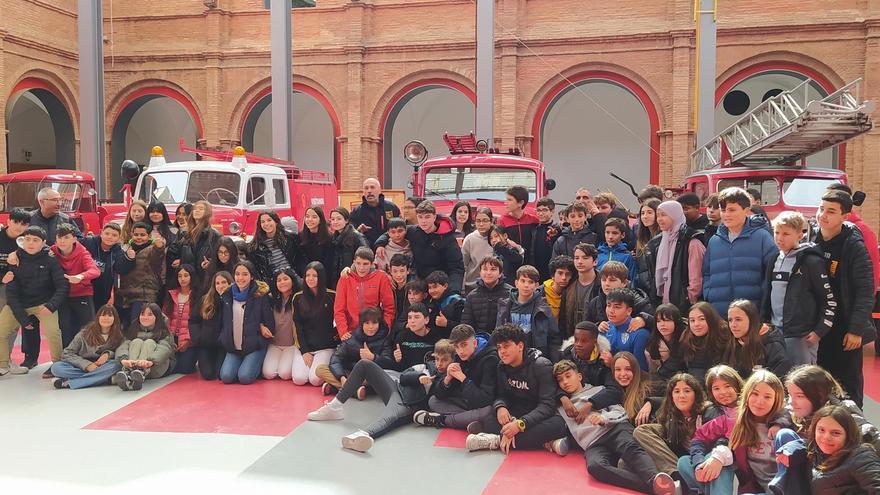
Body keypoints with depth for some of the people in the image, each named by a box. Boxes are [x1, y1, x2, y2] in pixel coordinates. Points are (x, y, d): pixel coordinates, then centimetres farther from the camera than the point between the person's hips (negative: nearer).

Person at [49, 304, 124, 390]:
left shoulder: (118, 336, -3)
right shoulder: (86, 333, -4)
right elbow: (66, 354, -4)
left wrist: (108, 354, -16)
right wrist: (87, 364, -18)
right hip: (82, 368, 0)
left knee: (116, 365, -34)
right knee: (56, 367, -25)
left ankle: (67, 383, -30)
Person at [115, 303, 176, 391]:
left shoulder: (164, 333, 8)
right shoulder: (133, 331, 17)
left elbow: (164, 349, -14)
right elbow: (123, 346, -3)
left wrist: (150, 361, -37)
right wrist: (124, 359, -29)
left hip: (157, 368, -2)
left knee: (150, 342, -23)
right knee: (137, 341, -19)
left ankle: (139, 374, -57)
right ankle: (127, 372, -52)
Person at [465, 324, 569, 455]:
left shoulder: (542, 366, -16)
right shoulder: (502, 367, 2)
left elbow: (547, 405, -22)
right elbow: (501, 395, 4)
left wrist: (521, 424, -36)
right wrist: (500, 407, -23)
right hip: (514, 414, 4)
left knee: (559, 424, -38)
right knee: (487, 420, -25)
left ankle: (498, 441, -35)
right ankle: (545, 442, -29)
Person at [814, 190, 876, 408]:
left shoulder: (853, 246, -11)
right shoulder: (812, 241, 4)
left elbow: (866, 290, -13)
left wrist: (856, 329, -17)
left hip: (845, 329, -5)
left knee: (848, 385, 3)